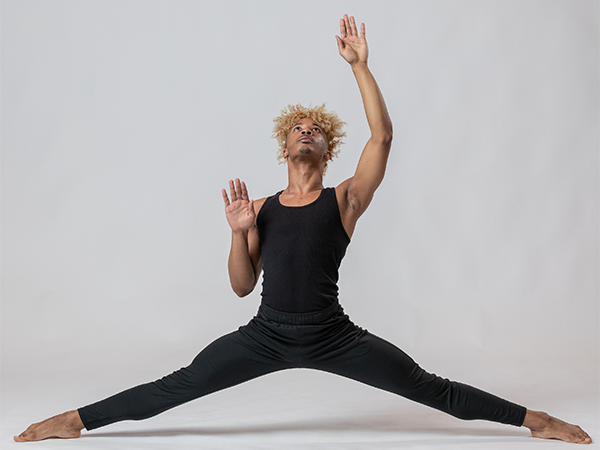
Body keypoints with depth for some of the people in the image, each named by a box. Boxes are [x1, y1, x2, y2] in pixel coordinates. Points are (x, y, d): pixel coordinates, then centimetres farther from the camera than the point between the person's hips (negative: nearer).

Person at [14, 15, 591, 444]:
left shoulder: (344, 200, 1)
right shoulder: (261, 207, 8)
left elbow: (382, 135, -12)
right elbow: (241, 285, 7)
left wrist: (360, 66, -12)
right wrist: (239, 231, -10)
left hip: (334, 337, -2)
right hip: (267, 335, 2)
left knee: (430, 389, 1)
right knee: (175, 386, 2)